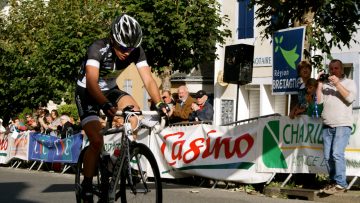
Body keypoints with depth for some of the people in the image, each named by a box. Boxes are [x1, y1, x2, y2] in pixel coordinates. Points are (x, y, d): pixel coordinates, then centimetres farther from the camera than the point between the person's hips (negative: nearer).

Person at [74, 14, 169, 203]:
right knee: (97, 141, -19)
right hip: (87, 92, -4)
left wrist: (159, 103, -42)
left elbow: (148, 79, -24)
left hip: (110, 89, 4)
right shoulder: (98, 49, -32)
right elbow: (91, 81, -44)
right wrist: (106, 105, -60)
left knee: (134, 110, -24)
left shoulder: (136, 51, -19)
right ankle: (86, 188, -5)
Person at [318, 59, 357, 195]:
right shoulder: (325, 84, 16)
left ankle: (340, 184, -16)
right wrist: (319, 84, 2)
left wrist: (337, 84, -12)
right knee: (327, 156, 1)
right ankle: (333, 182, 10)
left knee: (337, 153, -18)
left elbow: (350, 98, -9)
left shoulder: (349, 82, 9)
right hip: (327, 126, 4)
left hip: (342, 125, -4)